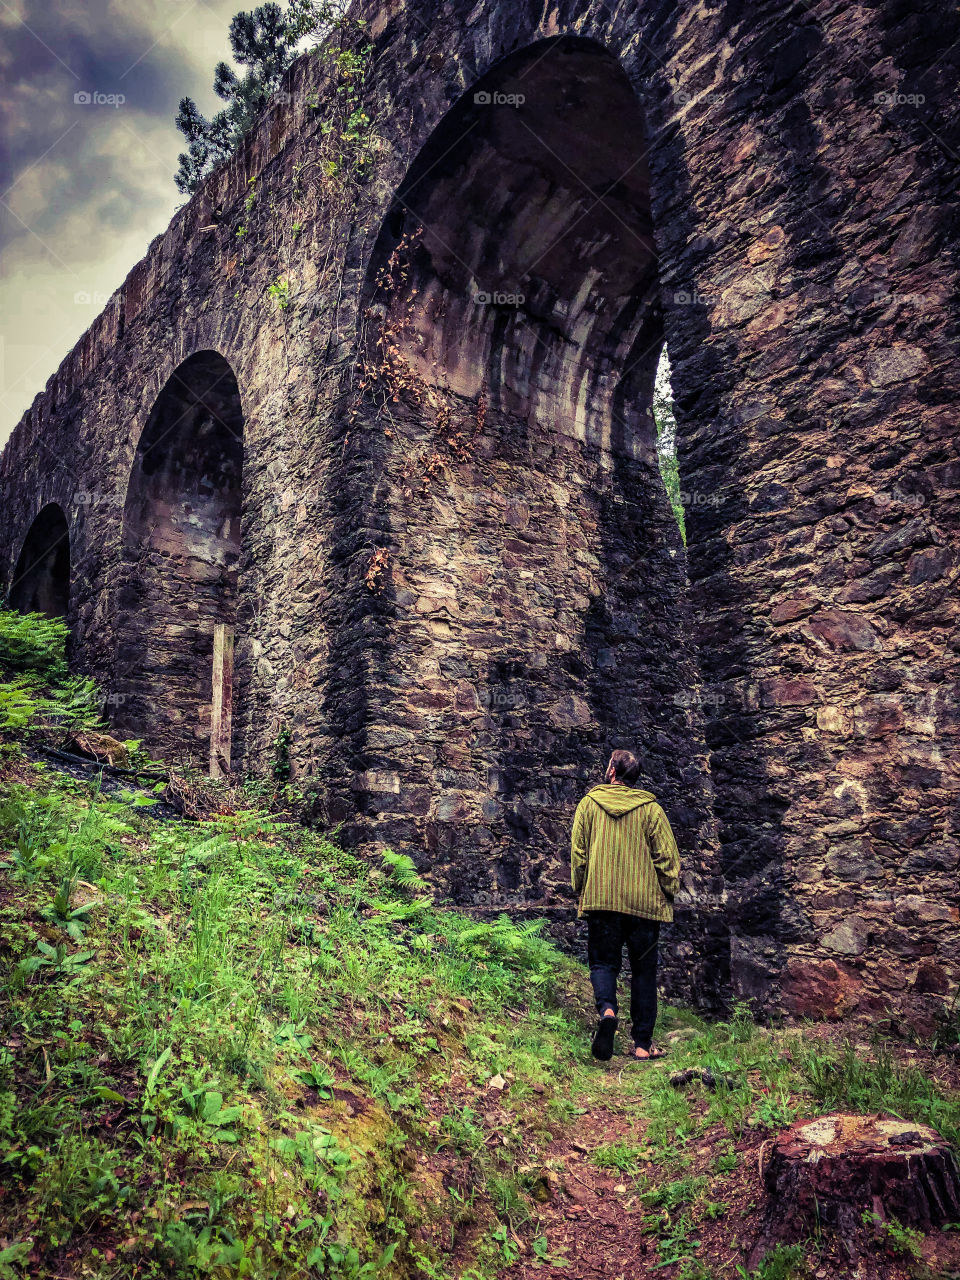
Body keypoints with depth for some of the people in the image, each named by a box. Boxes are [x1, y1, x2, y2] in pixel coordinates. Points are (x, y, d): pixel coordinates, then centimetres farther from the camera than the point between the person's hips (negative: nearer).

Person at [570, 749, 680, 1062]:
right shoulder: (650, 807, 0)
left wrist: (581, 891, 15)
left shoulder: (589, 803, 2)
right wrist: (669, 894, 11)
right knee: (644, 970, 11)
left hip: (600, 898, 0)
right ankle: (643, 1043, 12)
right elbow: (667, 855, -1)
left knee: (603, 961, 10)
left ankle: (606, 1009, -17)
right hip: (644, 901, 0)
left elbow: (577, 851, 4)